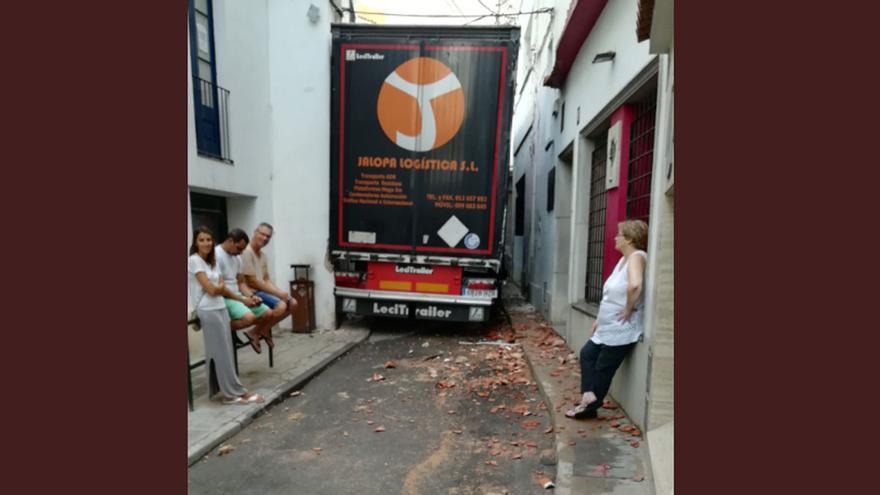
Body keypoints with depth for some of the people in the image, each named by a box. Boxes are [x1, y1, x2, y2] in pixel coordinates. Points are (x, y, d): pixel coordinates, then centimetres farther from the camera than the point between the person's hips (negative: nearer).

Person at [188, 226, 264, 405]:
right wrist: (219, 286, 5)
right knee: (221, 353, -2)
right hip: (208, 311, -7)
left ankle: (228, 391, 13)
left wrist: (218, 287, -7)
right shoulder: (194, 260, -9)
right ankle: (235, 392, 5)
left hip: (221, 308, 7)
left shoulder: (212, 261, 15)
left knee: (223, 352, 7)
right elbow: (211, 290, -13)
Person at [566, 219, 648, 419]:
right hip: (608, 326, 10)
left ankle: (591, 404, 17)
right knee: (587, 354, 12)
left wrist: (628, 309, -24)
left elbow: (635, 285, -39)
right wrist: (599, 318, 16)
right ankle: (588, 395, 11)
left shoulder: (637, 257, -18)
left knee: (603, 367, 2)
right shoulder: (624, 259, 12)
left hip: (622, 329, -10)